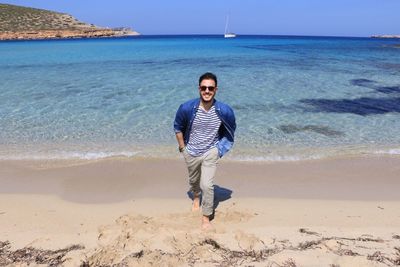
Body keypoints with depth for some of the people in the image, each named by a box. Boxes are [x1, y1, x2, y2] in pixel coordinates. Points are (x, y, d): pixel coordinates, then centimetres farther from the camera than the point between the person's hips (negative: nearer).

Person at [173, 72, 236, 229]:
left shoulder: (224, 111, -22)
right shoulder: (187, 108, -23)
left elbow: (230, 130, -1)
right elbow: (178, 127, -3)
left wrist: (220, 149, -1)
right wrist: (182, 147, -3)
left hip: (210, 153, -2)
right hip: (191, 153, 2)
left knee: (207, 185, -9)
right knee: (193, 180, 24)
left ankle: (206, 217, 14)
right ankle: (196, 197, 58)